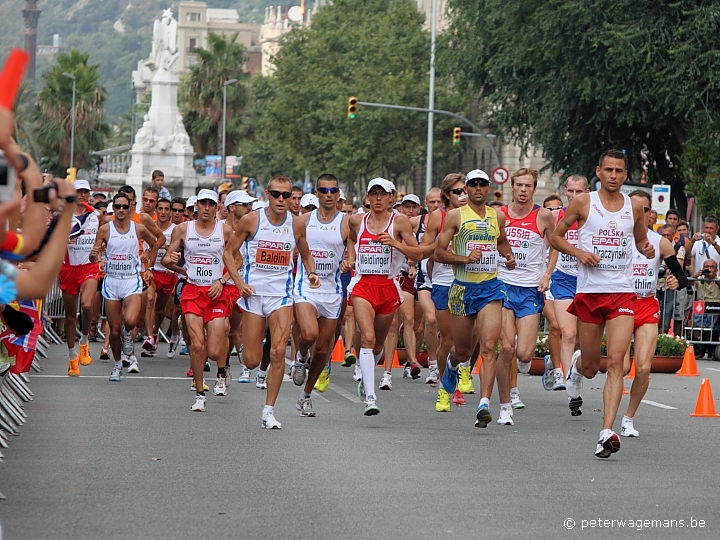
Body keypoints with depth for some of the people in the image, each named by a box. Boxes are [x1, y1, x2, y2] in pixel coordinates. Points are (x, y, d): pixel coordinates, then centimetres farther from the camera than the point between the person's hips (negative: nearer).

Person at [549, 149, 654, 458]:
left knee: (616, 361, -15)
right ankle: (577, 365, 49)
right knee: (590, 368, 9)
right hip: (589, 293, 0)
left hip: (623, 293, 0)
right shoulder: (583, 202, 0)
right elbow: (555, 237, 6)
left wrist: (647, 250, -1)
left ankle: (607, 432, -19)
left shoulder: (634, 207, 6)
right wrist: (579, 253, -11)